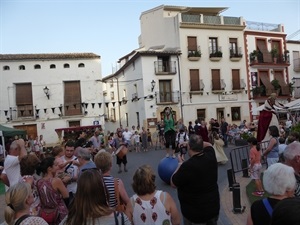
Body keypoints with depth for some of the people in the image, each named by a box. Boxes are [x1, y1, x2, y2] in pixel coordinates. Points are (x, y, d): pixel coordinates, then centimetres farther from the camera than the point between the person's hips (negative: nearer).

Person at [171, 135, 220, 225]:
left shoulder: (187, 166, -31)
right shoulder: (210, 156, -12)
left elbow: (173, 184, -13)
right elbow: (208, 145, 14)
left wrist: (180, 165, -3)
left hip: (194, 213, -4)